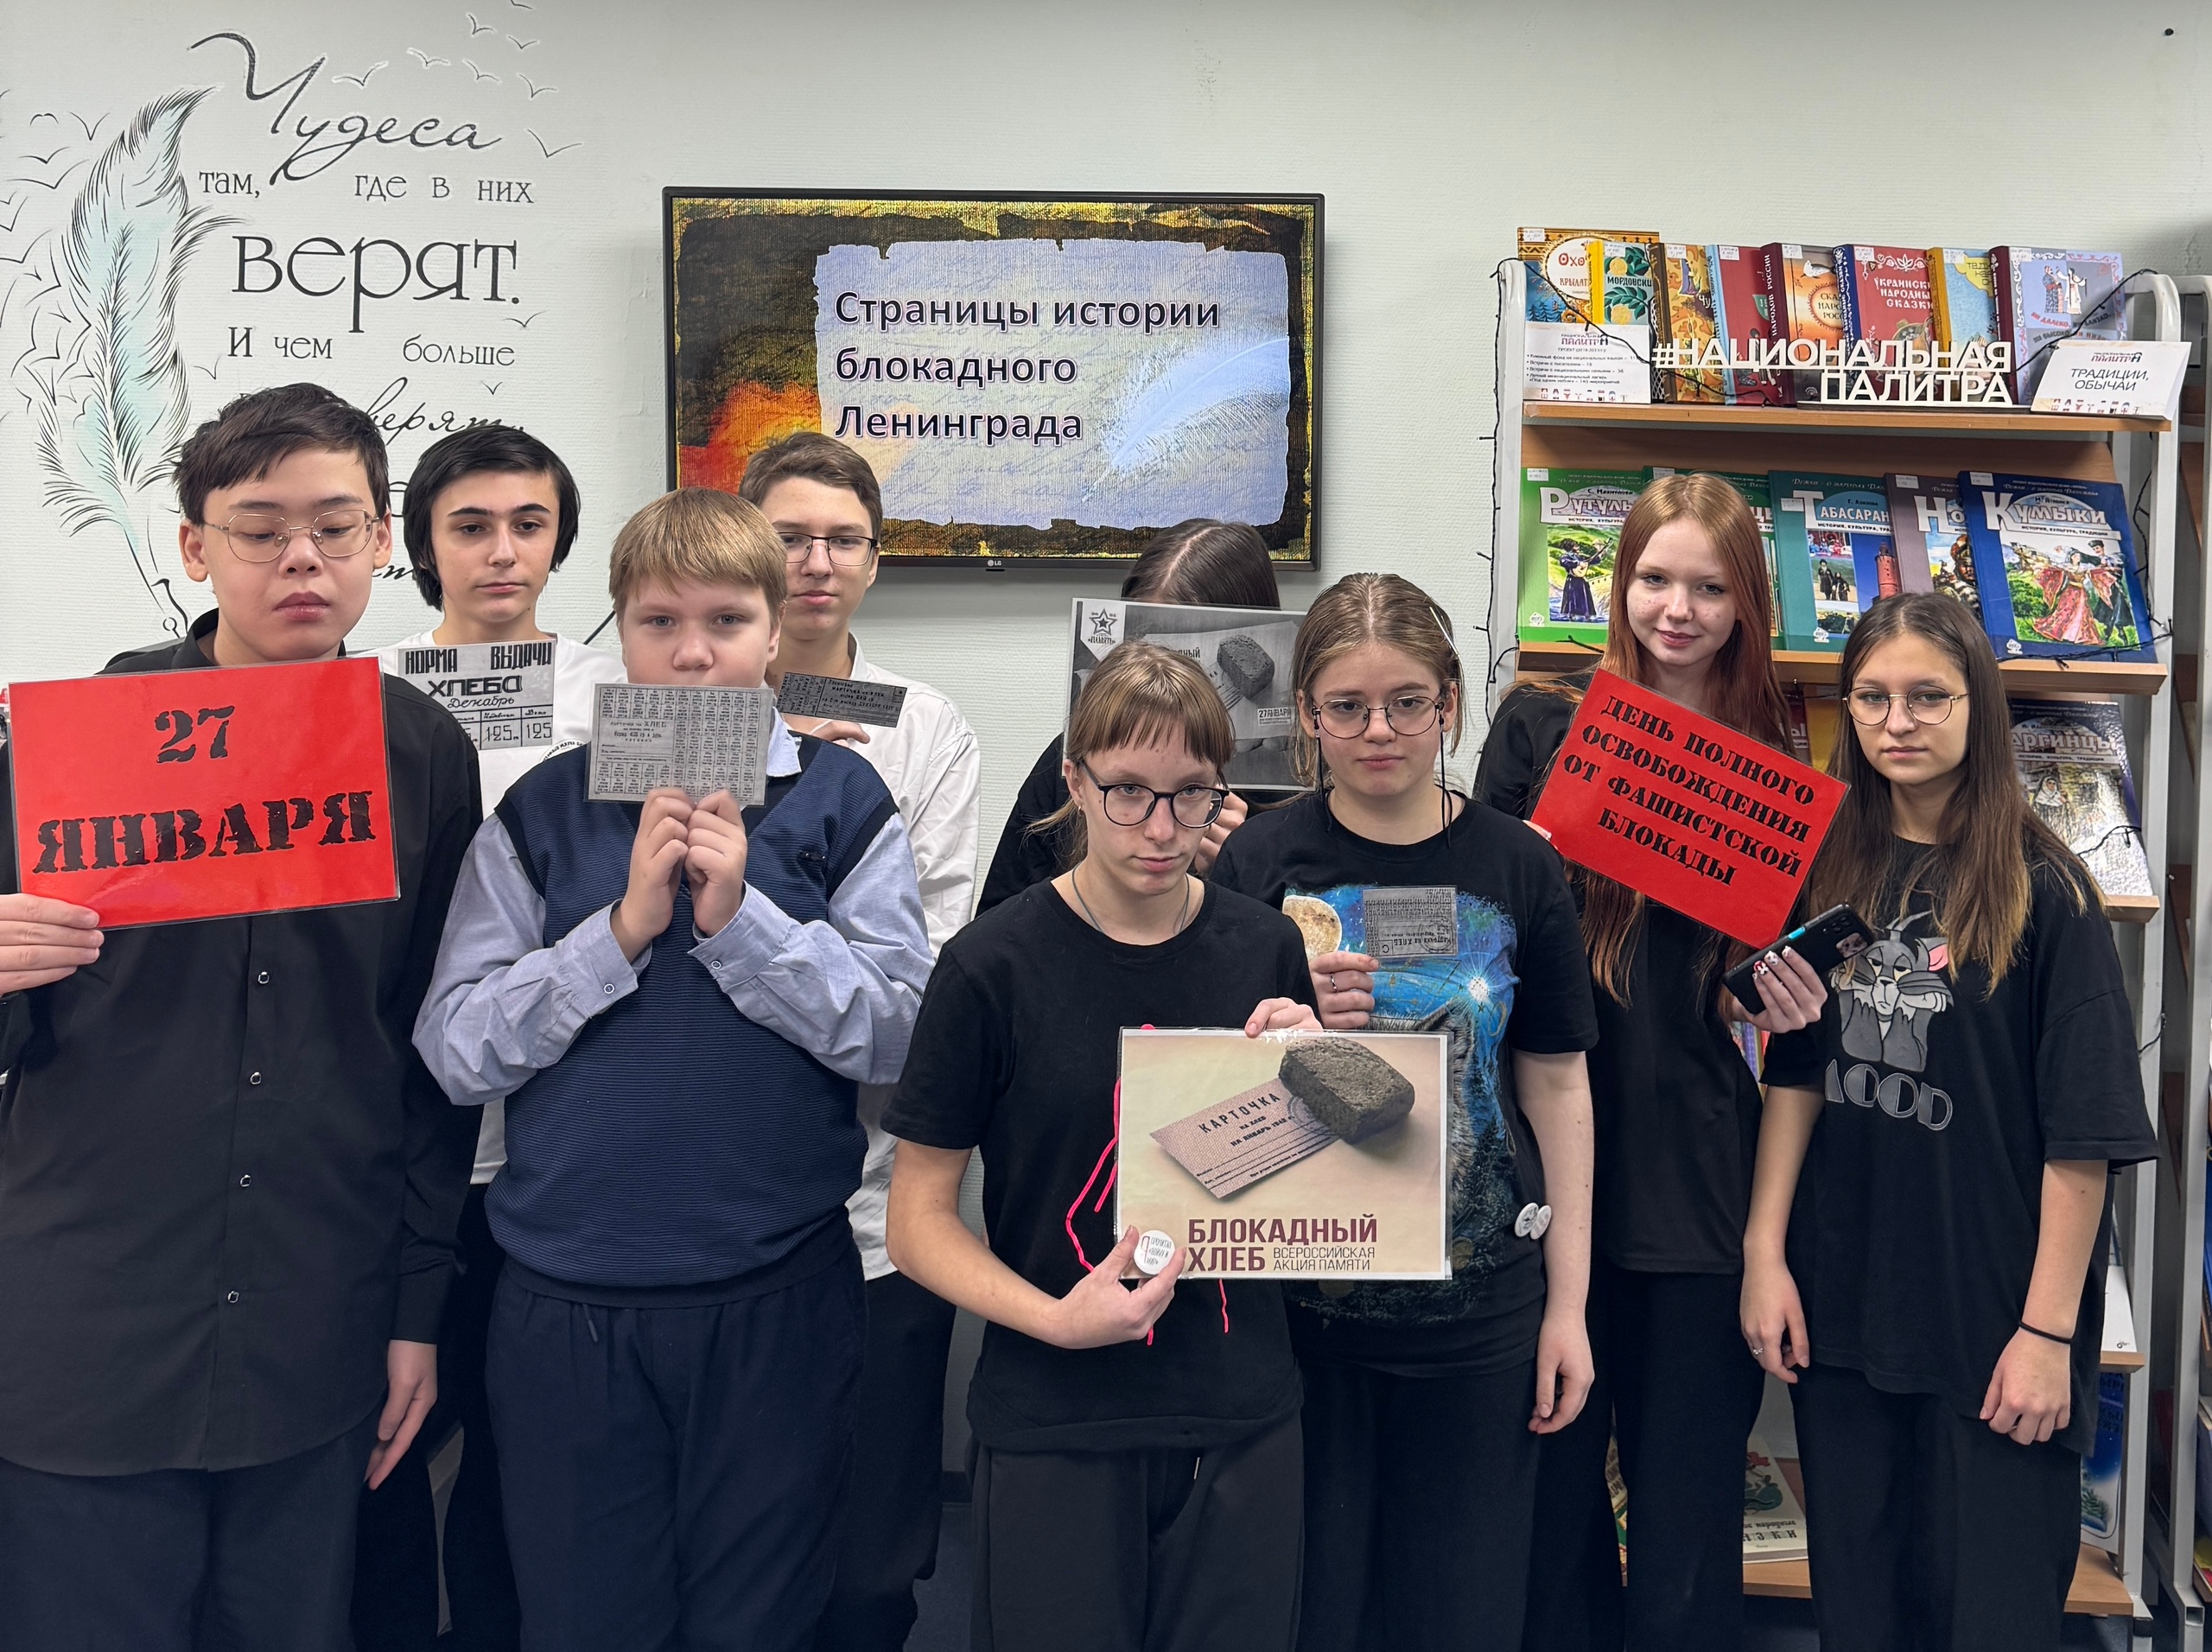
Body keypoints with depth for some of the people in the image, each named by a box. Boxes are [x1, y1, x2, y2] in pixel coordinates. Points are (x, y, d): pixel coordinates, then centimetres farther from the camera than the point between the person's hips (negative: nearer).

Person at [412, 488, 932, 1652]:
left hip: (777, 1293, -1)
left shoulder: (842, 802, 1)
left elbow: (901, 1034, -7)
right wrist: (623, 928, -15)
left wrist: (740, 916, -17)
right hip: (566, 1301, 1)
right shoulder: (542, 811, 3)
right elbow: (456, 1052, -4)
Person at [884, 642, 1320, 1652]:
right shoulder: (995, 964, -10)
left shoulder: (1265, 950, 2)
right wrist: (1053, 1317, -21)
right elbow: (917, 1220, -6)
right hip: (1056, 1433, -3)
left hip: (1243, 1425, 3)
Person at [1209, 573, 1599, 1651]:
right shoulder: (1257, 863, -2)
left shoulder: (1516, 866, 2)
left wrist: (1568, 1301, 4)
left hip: (1479, 1308, 1)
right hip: (1297, 1302, -1)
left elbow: (1556, 1083, 6)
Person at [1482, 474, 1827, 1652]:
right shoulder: (1539, 725, 3)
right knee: (1550, 1480, 9)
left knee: (1689, 1494, 8)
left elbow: (1779, 970, 14)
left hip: (1697, 1170, 1)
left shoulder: (1773, 769, 7)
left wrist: (1790, 1003, -7)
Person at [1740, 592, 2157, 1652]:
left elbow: (2086, 1131, -11)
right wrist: (1764, 1253, 1)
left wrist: (2048, 1329, -13)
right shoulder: (1832, 869, 4)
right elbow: (1796, 1072, 6)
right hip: (1838, 1305, 4)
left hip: (1992, 1319, -4)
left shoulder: (2042, 890, -9)